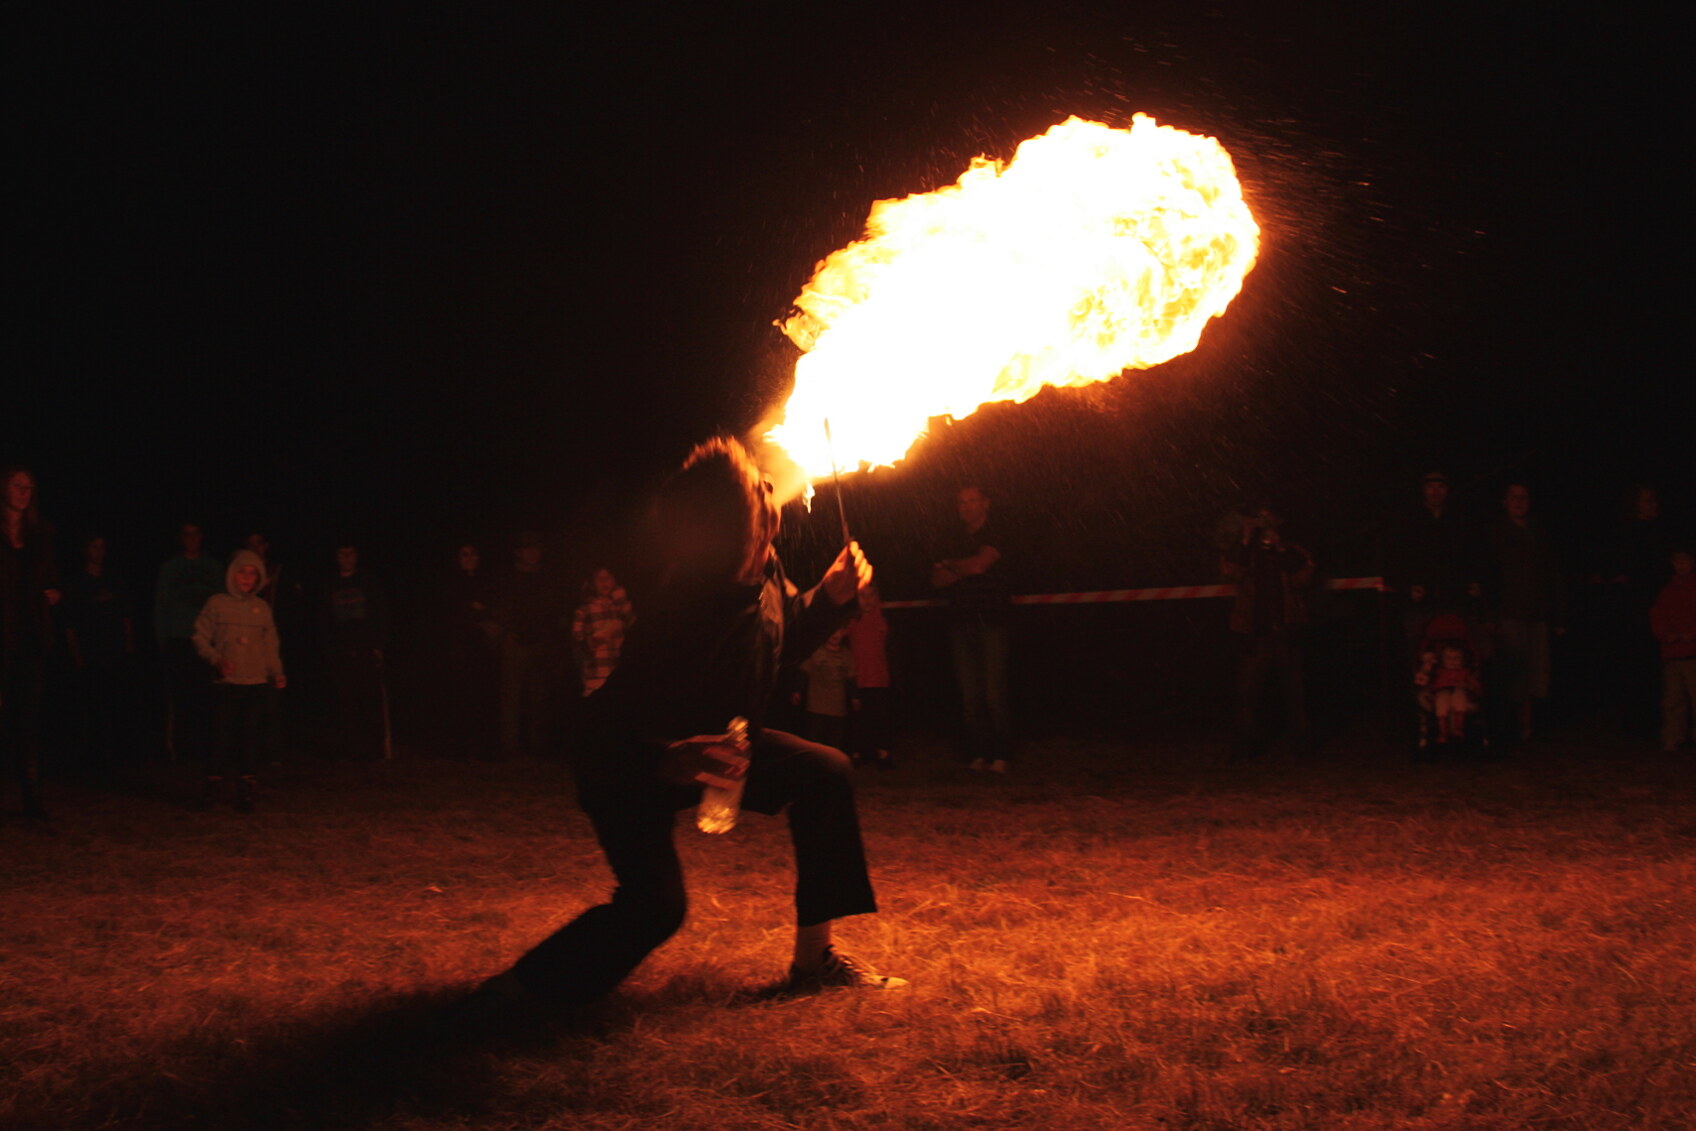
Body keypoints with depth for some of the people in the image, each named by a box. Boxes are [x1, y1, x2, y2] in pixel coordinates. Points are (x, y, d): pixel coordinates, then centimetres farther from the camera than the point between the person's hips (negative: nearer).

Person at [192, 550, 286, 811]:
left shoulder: (261, 607, 12)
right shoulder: (217, 604, 3)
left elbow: (270, 645, 17)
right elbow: (201, 638, 3)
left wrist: (277, 673, 5)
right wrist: (216, 660, -13)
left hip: (255, 682, 2)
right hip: (226, 682, -2)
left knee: (251, 738, 1)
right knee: (224, 736, -6)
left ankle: (246, 792, 8)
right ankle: (213, 785, 9)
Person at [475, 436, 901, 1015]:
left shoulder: (763, 573, -12)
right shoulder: (683, 617, -37)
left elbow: (786, 633, 12)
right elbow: (610, 733, -35)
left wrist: (831, 596, -5)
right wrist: (670, 761, -54)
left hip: (710, 743, 8)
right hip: (627, 772, -8)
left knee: (824, 771, -2)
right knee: (656, 907, -22)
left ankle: (814, 955, 6)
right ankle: (519, 988, -2)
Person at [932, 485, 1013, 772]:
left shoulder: (994, 535, 5)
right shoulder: (954, 541, 21)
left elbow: (978, 565, -10)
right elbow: (938, 580, 11)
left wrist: (950, 565, 7)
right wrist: (963, 570, -6)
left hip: (990, 622, -5)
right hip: (962, 624, 5)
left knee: (994, 692, -11)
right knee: (969, 694, -2)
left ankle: (1001, 755, -9)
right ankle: (979, 754, -1)